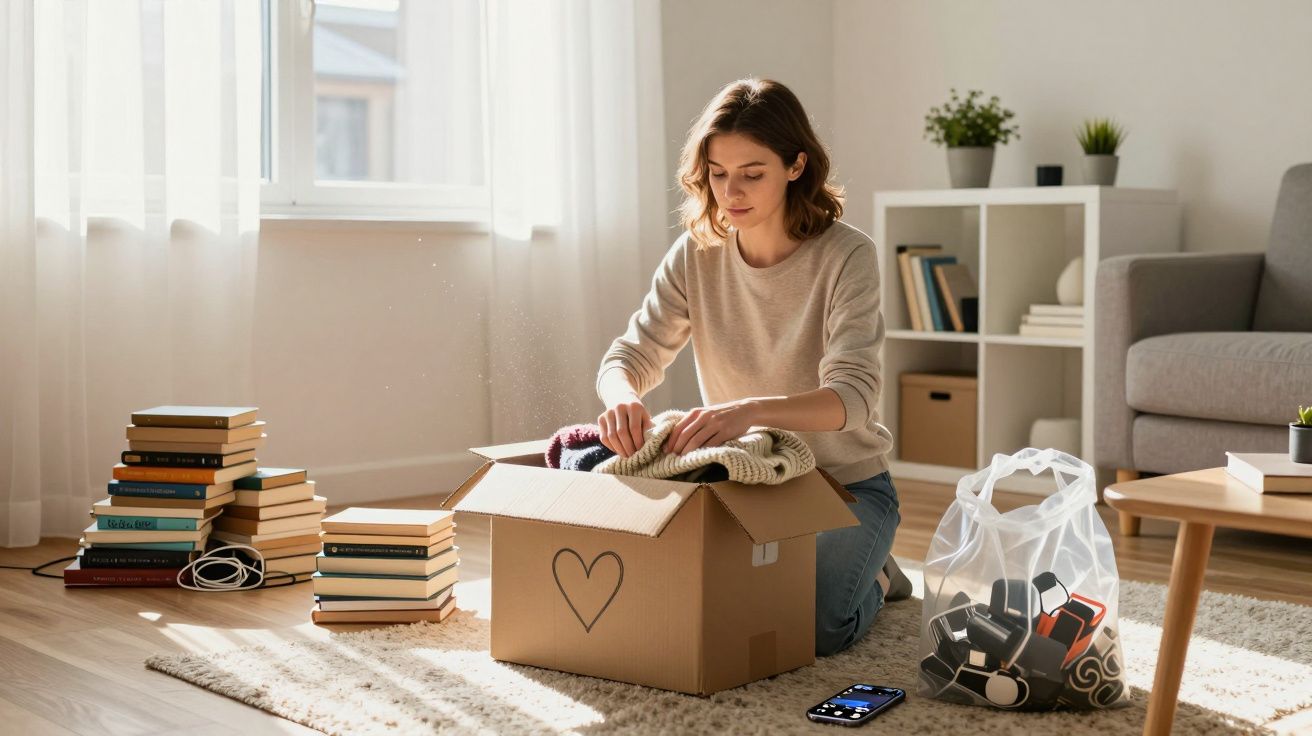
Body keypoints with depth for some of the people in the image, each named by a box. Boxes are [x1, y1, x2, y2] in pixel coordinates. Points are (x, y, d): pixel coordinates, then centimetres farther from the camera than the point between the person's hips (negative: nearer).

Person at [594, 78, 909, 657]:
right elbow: (630, 356, -5)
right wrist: (622, 397, -32)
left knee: (812, 628, -26)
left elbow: (852, 396, -28)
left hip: (845, 484, -4)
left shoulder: (846, 256, -17)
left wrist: (752, 409, -48)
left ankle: (871, 579, 13)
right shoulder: (695, 255, -4)